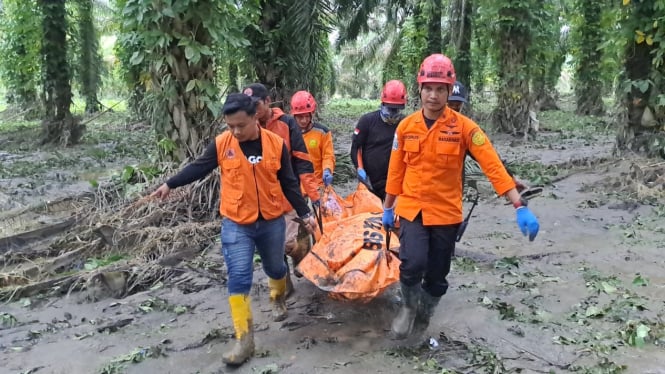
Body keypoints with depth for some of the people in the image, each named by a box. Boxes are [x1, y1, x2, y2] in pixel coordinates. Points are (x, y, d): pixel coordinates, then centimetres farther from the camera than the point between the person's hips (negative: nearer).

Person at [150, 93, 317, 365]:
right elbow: (199, 168, 5)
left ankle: (278, 298, 53)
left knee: (275, 267, 19)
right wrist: (169, 185, 8)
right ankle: (244, 339, 1)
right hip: (236, 224, -1)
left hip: (272, 221, 1)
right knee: (238, 277, -6)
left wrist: (304, 213, -1)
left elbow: (289, 183, -1)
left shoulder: (276, 144, -7)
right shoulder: (221, 144, -9)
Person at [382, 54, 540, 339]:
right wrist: (387, 208, 12)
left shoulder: (464, 127, -9)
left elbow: (492, 165, -13)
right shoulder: (406, 126, -2)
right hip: (411, 209, 0)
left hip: (446, 213, 0)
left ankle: (423, 319, 38)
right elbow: (396, 171, 6)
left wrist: (520, 206, -19)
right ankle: (409, 307, 13)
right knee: (413, 264, -19)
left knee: (437, 278, 10)